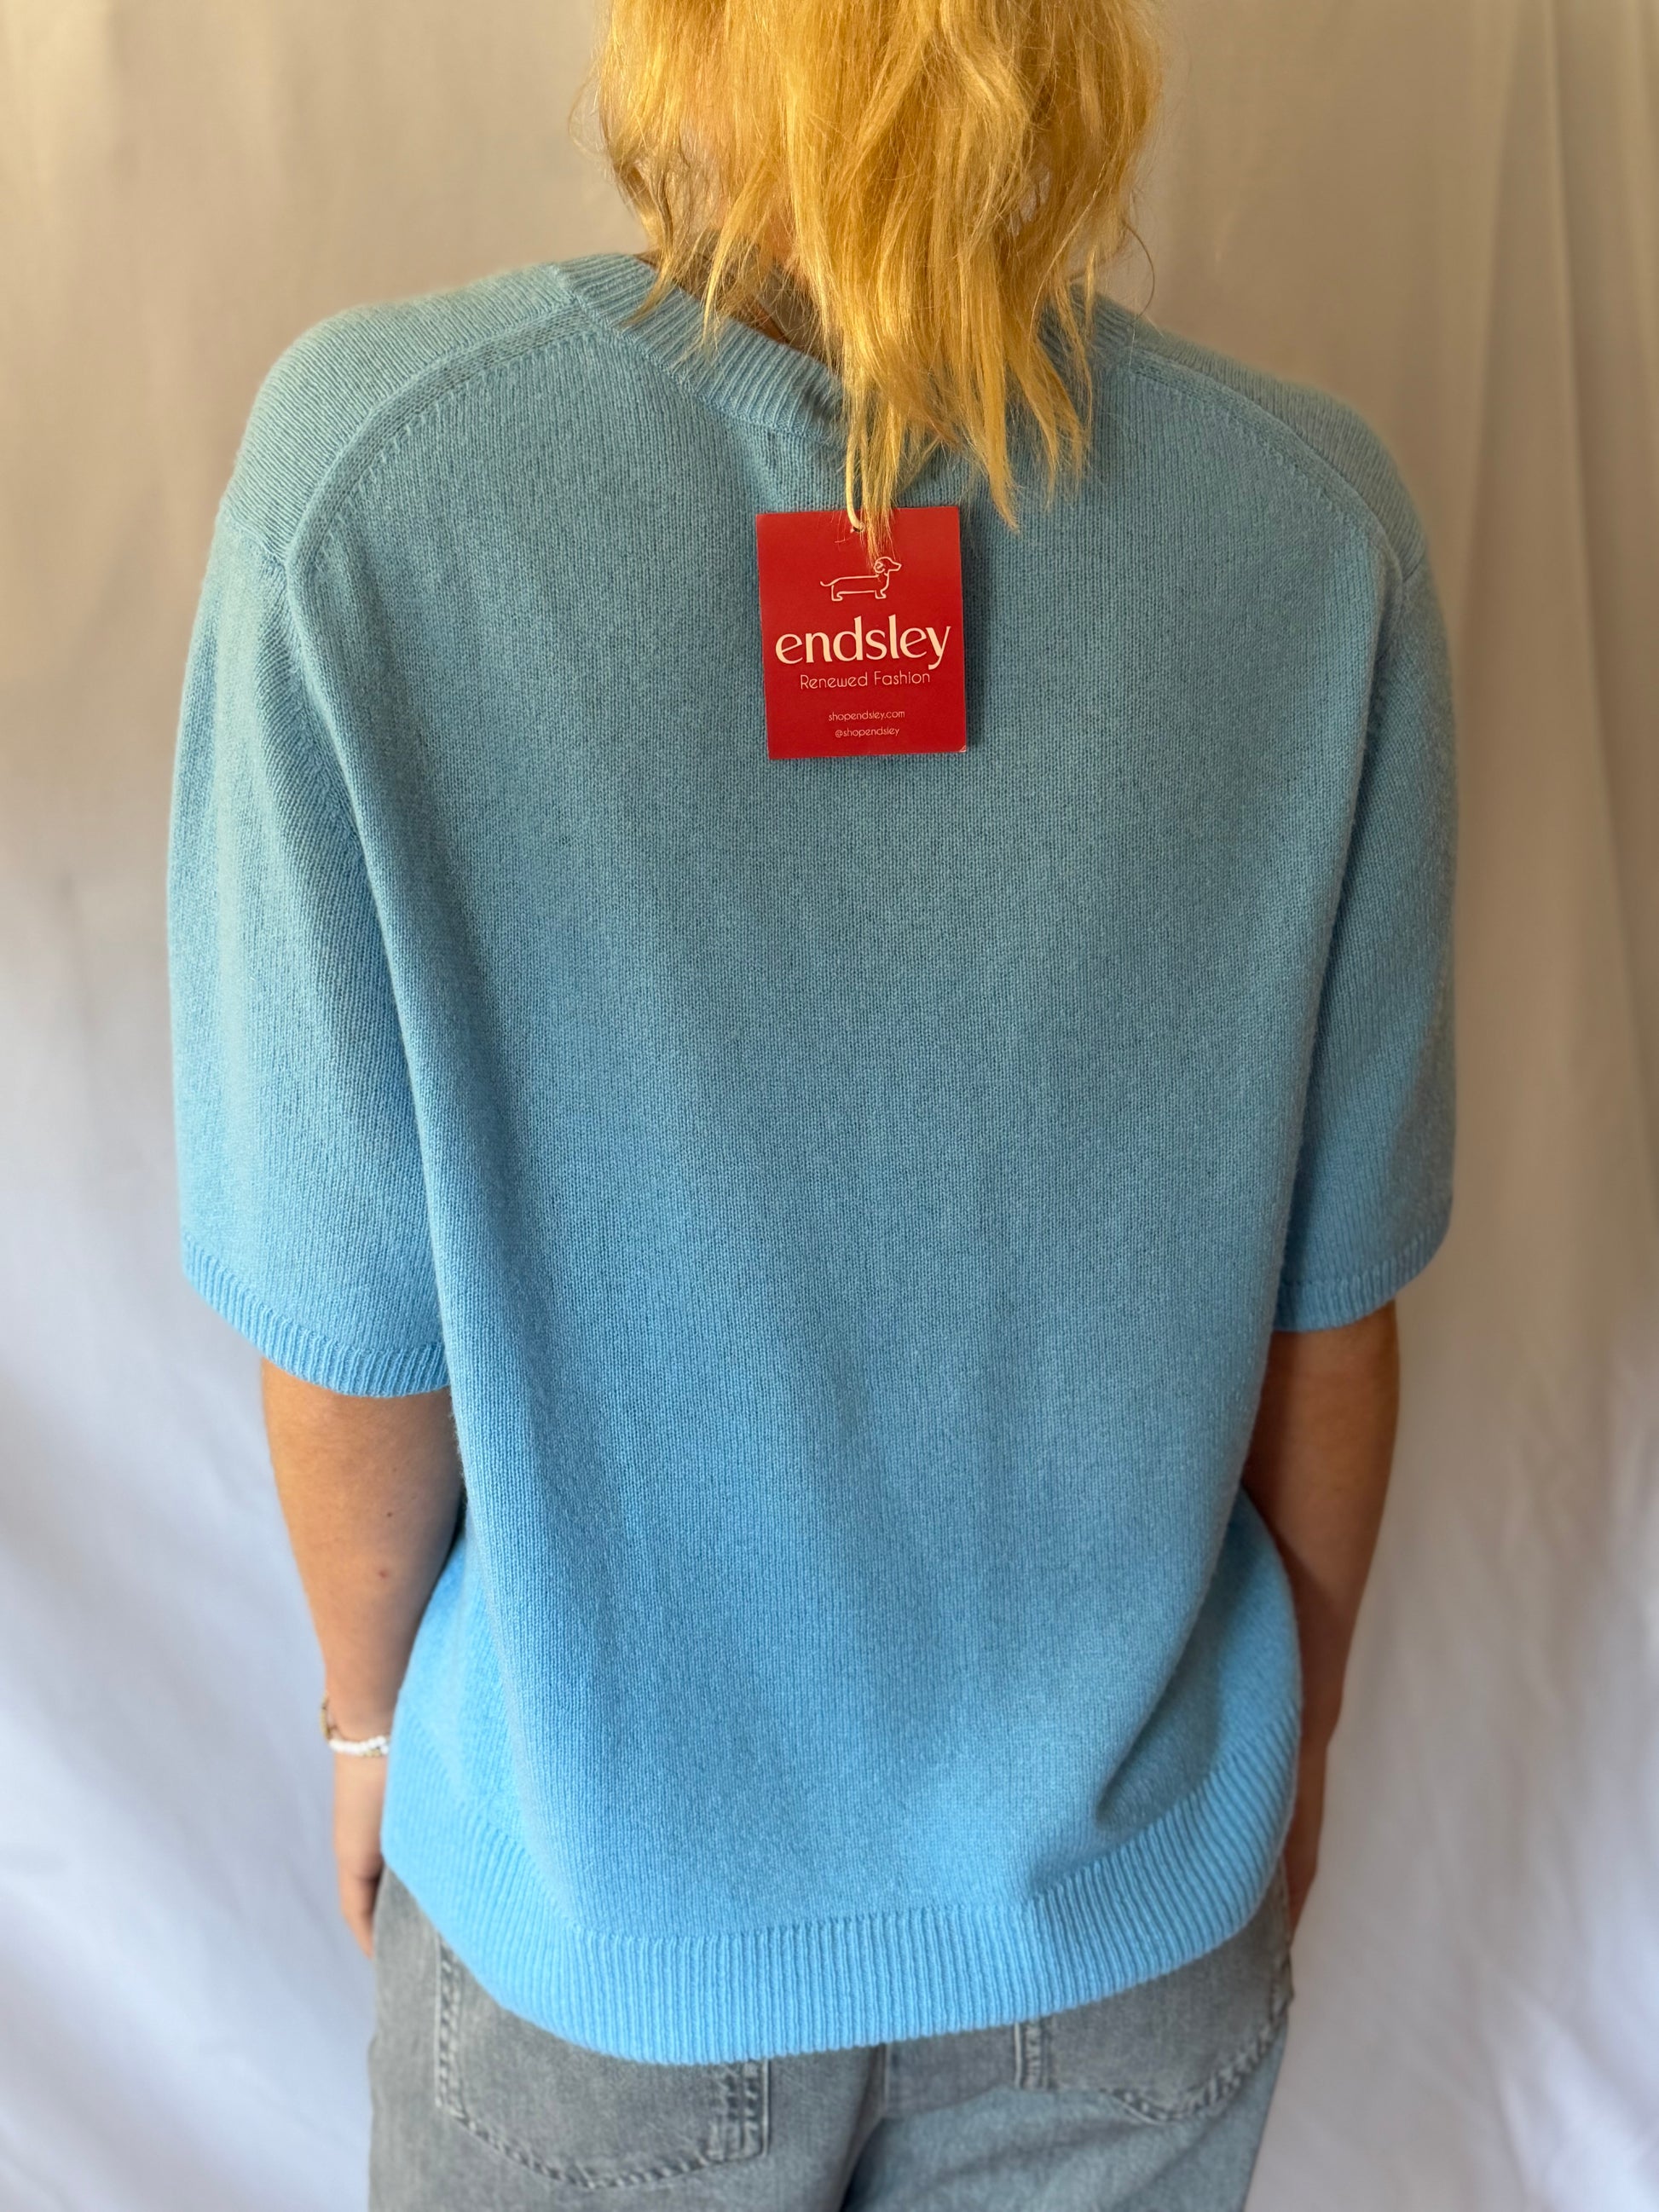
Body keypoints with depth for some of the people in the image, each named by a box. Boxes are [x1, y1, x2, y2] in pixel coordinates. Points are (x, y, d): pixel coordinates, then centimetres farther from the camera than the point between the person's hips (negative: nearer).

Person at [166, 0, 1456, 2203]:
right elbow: (1326, 1298, -9)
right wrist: (1300, 1716, 10)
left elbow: (354, 1321, -16)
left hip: (592, 1888, 0)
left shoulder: (365, 467, -22)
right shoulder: (1320, 521, -17)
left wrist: (371, 1711, 5)